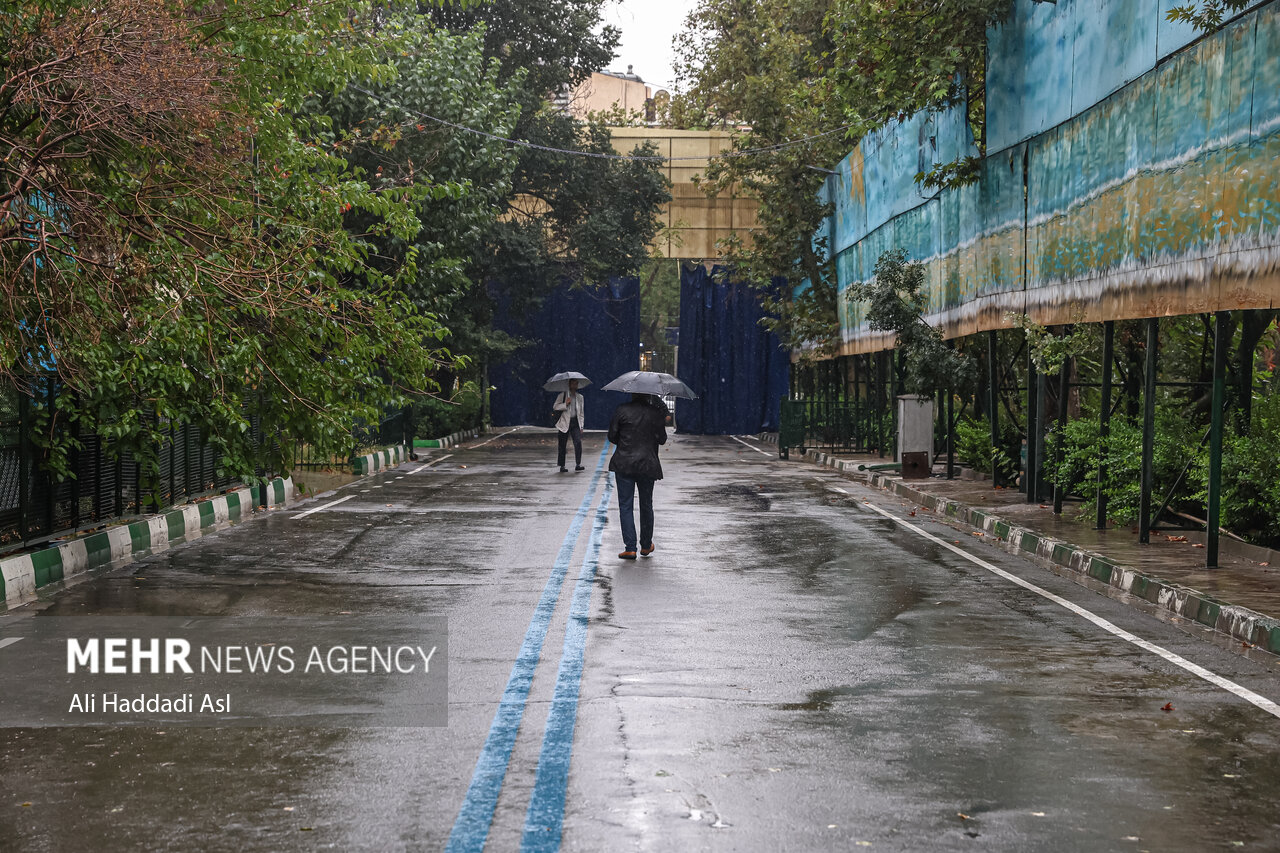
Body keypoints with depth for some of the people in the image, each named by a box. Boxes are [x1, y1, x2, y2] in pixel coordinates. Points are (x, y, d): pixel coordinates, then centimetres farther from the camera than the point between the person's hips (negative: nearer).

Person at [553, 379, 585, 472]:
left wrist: (581, 426, 11)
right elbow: (555, 407, -3)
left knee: (578, 442, -16)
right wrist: (565, 404, -18)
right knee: (563, 445, 0)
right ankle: (562, 466, 8)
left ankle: (578, 465, -12)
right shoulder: (563, 395, 4)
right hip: (564, 423, -2)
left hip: (575, 422, 2)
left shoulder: (579, 397, 15)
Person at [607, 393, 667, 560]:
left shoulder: (622, 410, -5)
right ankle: (646, 546, 25)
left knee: (625, 505, 2)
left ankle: (630, 548, -7)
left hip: (624, 464, -1)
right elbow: (662, 439, 3)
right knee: (646, 505, 15)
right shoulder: (656, 413, -3)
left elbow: (612, 436, 0)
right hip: (647, 464, 1)